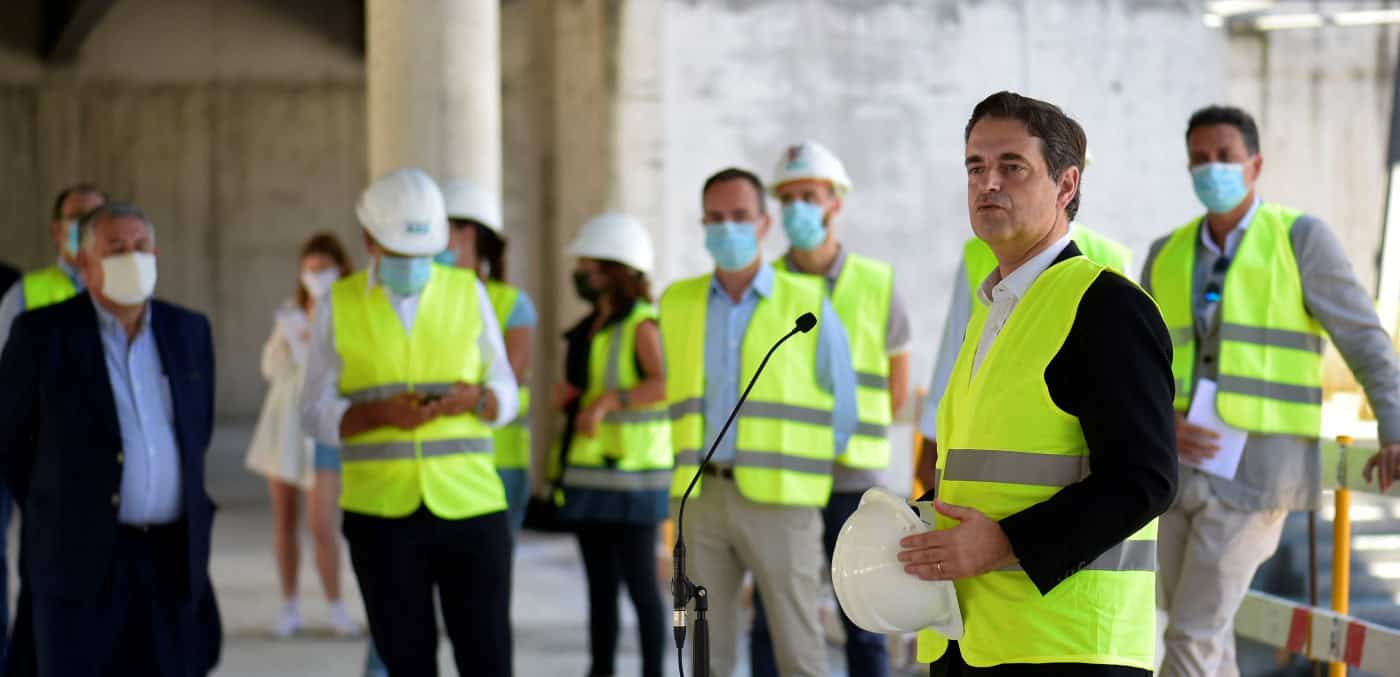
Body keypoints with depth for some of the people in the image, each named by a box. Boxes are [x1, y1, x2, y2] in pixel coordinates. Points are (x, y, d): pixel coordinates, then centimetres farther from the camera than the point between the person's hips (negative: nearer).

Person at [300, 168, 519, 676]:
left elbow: (505, 396, 8)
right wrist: (382, 414, -19)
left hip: (469, 505, 0)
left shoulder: (468, 293, 5)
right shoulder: (339, 306, 2)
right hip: (381, 513, 0)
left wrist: (474, 398, -16)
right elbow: (318, 415, 1)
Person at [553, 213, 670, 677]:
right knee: (600, 582, 10)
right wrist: (565, 395, 7)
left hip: (631, 473, -8)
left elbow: (666, 383, -25)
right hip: (588, 472, 8)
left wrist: (608, 401, -29)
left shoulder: (642, 325, -10)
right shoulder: (589, 328, 16)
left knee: (639, 581, -4)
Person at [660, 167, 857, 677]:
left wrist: (786, 465, 9)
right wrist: (697, 465, 14)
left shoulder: (807, 304, -2)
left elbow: (841, 408, 5)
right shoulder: (678, 305, 8)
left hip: (779, 501, -3)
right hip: (703, 496, 3)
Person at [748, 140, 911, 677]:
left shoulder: (877, 286, 0)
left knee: (862, 623, 1)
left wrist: (848, 434, 10)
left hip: (853, 480, -1)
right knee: (771, 622, 1)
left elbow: (897, 387, 11)